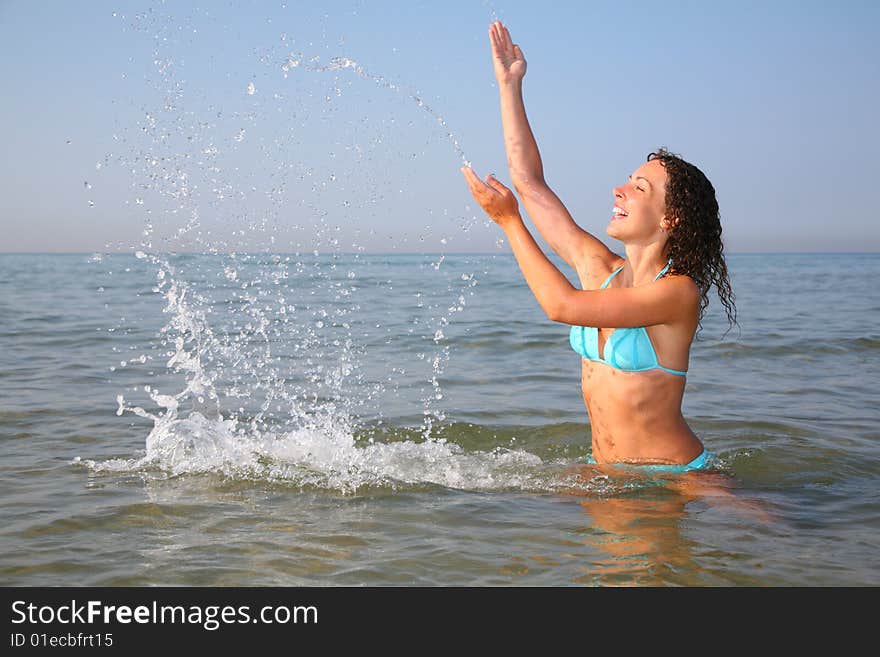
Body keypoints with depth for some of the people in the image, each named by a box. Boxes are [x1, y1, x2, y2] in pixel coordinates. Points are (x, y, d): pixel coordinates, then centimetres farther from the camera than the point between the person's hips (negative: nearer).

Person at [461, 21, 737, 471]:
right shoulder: (600, 269, 3)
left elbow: (562, 305, -25)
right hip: (604, 472, 6)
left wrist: (509, 220, -17)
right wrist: (510, 85, 6)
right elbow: (530, 182, 6)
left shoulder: (679, 291, -17)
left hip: (675, 475, -6)